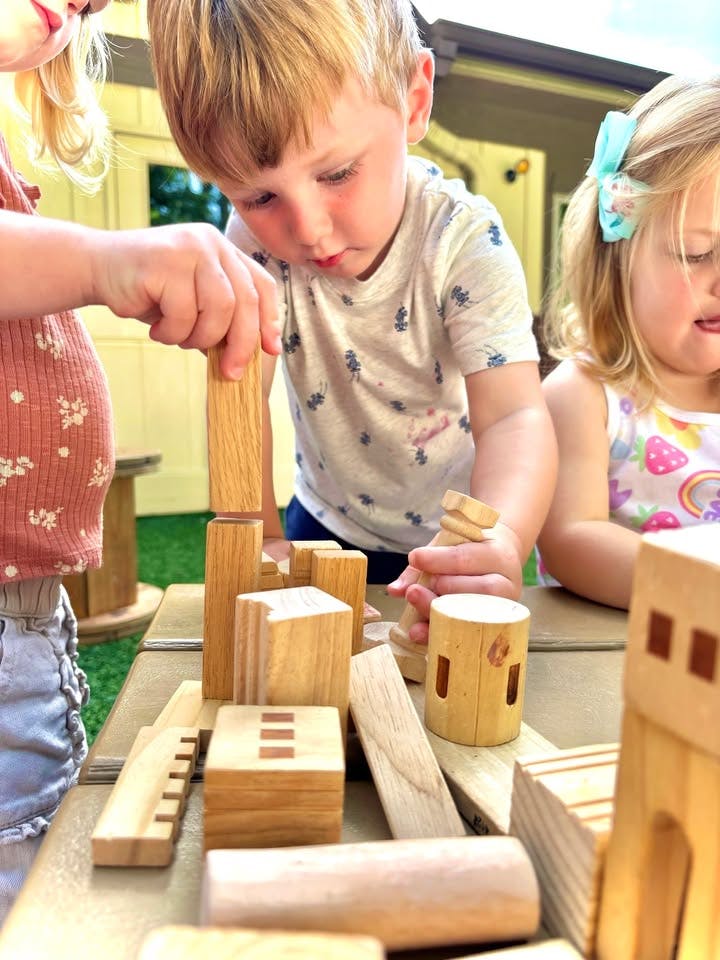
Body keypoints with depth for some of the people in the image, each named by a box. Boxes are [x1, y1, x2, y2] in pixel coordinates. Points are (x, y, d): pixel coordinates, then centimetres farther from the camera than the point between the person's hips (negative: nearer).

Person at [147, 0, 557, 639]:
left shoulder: (465, 240, -26)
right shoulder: (256, 237, -19)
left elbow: (515, 418, -35)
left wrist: (501, 545, -54)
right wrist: (261, 543, -30)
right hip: (328, 526, 2)